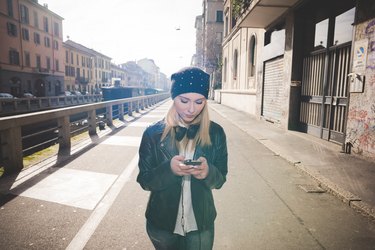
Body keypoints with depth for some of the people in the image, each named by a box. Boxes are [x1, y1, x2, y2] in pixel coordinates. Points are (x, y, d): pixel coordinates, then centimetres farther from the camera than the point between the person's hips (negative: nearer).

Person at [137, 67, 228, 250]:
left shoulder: (215, 133, -10)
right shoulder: (153, 133, -12)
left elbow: (220, 179, -3)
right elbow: (144, 180, -8)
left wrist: (208, 172, -26)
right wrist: (168, 169, -28)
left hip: (201, 223, 1)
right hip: (162, 223, 0)